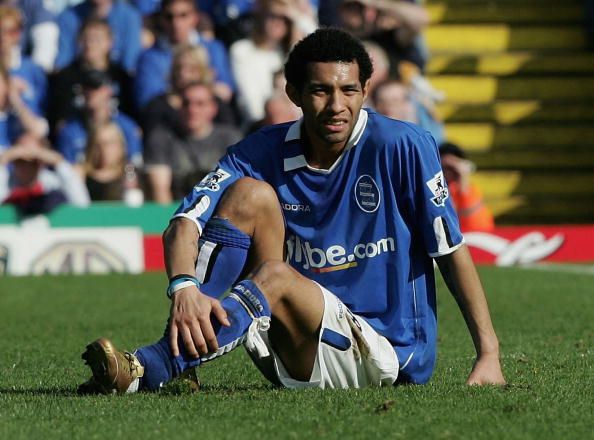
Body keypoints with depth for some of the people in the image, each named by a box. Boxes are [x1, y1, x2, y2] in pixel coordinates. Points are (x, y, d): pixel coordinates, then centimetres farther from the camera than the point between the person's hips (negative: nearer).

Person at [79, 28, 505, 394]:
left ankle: (148, 371, -47)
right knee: (251, 194, -15)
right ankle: (190, 331, -30)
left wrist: (489, 354, -12)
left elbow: (452, 251, -5)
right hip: (301, 360, 4)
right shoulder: (263, 153, -3)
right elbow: (184, 224, -15)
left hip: (389, 354, -3)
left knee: (277, 277, -33)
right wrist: (184, 287, -38)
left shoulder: (402, 146, -10)